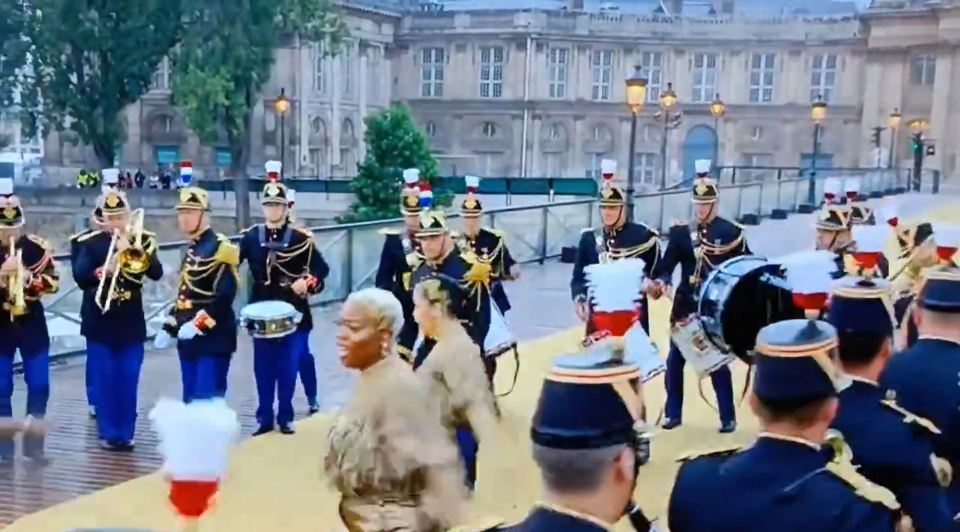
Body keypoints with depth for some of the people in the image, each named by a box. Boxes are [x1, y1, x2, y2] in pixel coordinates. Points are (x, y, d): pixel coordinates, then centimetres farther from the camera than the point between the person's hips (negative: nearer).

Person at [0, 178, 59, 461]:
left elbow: (53, 281, -4)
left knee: (39, 386, 4)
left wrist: (29, 278, -21)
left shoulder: (37, 246, -4)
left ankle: (34, 445, 16)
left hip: (31, 324, 1)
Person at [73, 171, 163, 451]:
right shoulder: (89, 242, 0)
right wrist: (102, 271, -28)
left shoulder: (142, 240, 3)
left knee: (128, 380, 4)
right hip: (99, 322, -1)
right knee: (103, 380, 2)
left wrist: (131, 250, -19)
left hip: (131, 323, 1)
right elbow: (79, 276, -11)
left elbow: (156, 273, -9)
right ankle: (108, 432, 10)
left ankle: (126, 432, 12)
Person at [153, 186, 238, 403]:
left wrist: (198, 325, -24)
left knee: (207, 401, -11)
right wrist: (168, 327, 16)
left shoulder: (220, 248, -12)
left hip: (213, 339, -9)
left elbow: (225, 296, -21)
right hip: (189, 339, 9)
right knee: (190, 400, 12)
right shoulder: (191, 249, 17)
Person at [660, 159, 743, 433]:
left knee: (717, 362, 2)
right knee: (675, 360, 6)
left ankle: (728, 417, 13)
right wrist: (663, 280, -20)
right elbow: (668, 263, -1)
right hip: (685, 305, 3)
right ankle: (673, 413, 20)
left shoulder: (731, 232, -4)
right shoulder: (681, 229, 3)